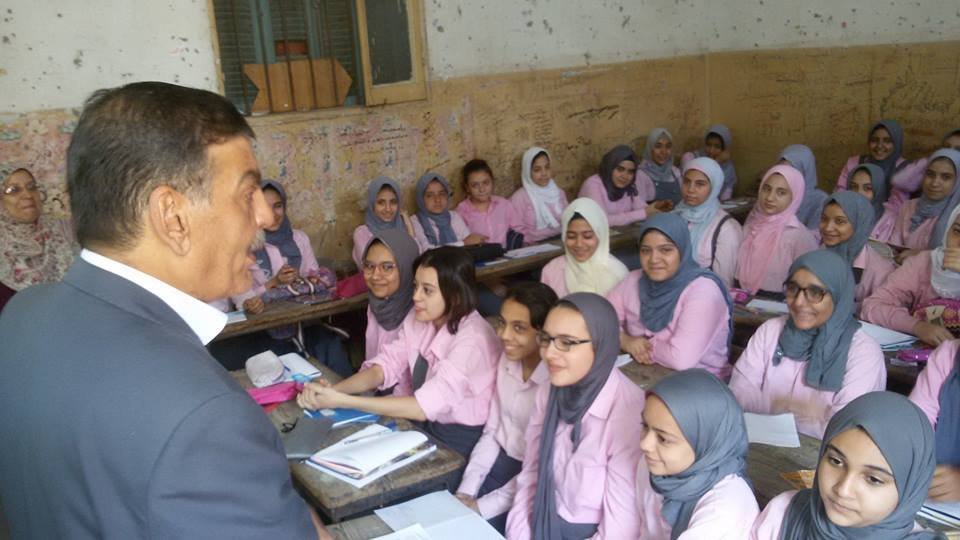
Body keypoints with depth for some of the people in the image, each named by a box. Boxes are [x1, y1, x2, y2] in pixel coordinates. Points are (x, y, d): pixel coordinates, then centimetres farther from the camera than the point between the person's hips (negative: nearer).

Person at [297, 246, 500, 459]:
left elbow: (424, 406, -29)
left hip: (461, 441, -6)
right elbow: (386, 366, -4)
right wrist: (333, 390, -22)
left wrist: (343, 401, -30)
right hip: (427, 422, 6)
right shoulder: (420, 317, -2)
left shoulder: (472, 339, -25)